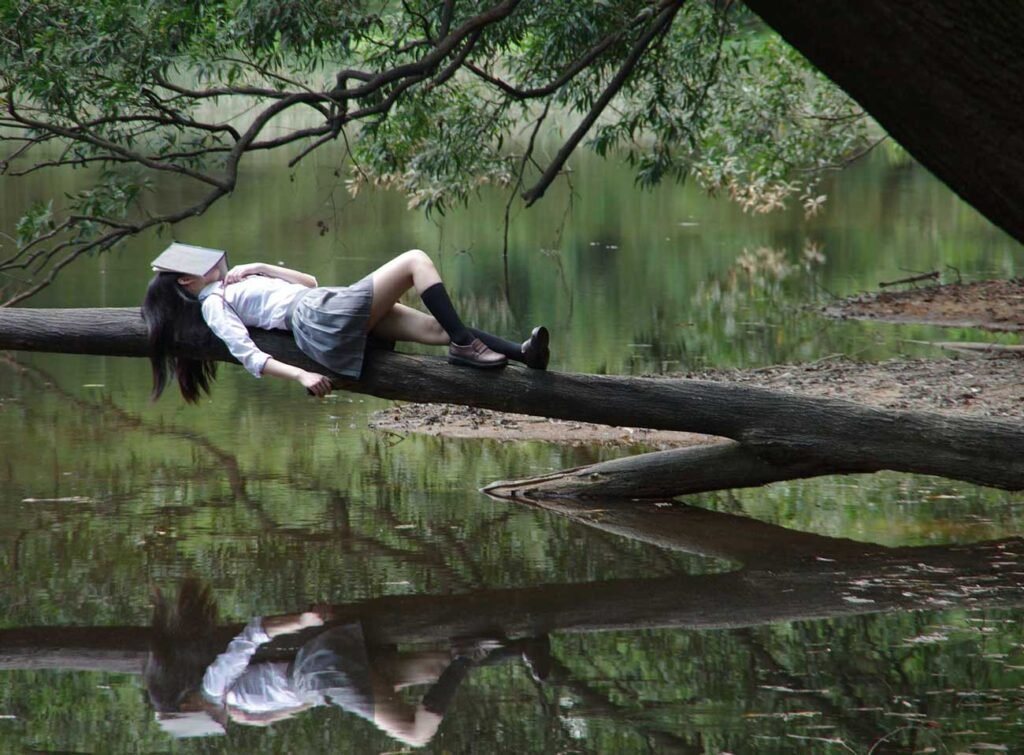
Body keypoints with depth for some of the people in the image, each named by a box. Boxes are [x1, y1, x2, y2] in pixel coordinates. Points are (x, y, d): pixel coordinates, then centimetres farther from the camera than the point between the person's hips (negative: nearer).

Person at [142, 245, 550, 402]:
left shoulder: (233, 288, 29)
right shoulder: (213, 305, 2)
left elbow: (309, 281, 28)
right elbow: (249, 356, -12)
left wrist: (259, 269, 15)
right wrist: (300, 375, -23)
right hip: (322, 320, -9)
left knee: (436, 326, -3)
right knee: (416, 260, -7)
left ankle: (519, 353, -13)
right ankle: (463, 344, -12)